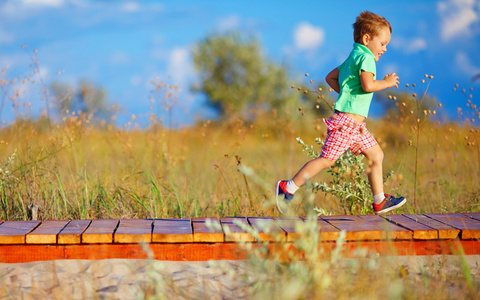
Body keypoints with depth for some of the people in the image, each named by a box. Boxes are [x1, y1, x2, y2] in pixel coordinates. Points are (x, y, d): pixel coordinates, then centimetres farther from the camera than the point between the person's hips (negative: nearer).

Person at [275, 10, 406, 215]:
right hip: (347, 119, -11)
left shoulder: (353, 57, 20)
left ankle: (379, 202, 16)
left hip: (355, 125, 11)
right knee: (327, 159, -8)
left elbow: (330, 77, 24)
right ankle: (288, 188, -2)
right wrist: (387, 82, -10)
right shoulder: (366, 57, -10)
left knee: (376, 155, 11)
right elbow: (368, 85, -25)